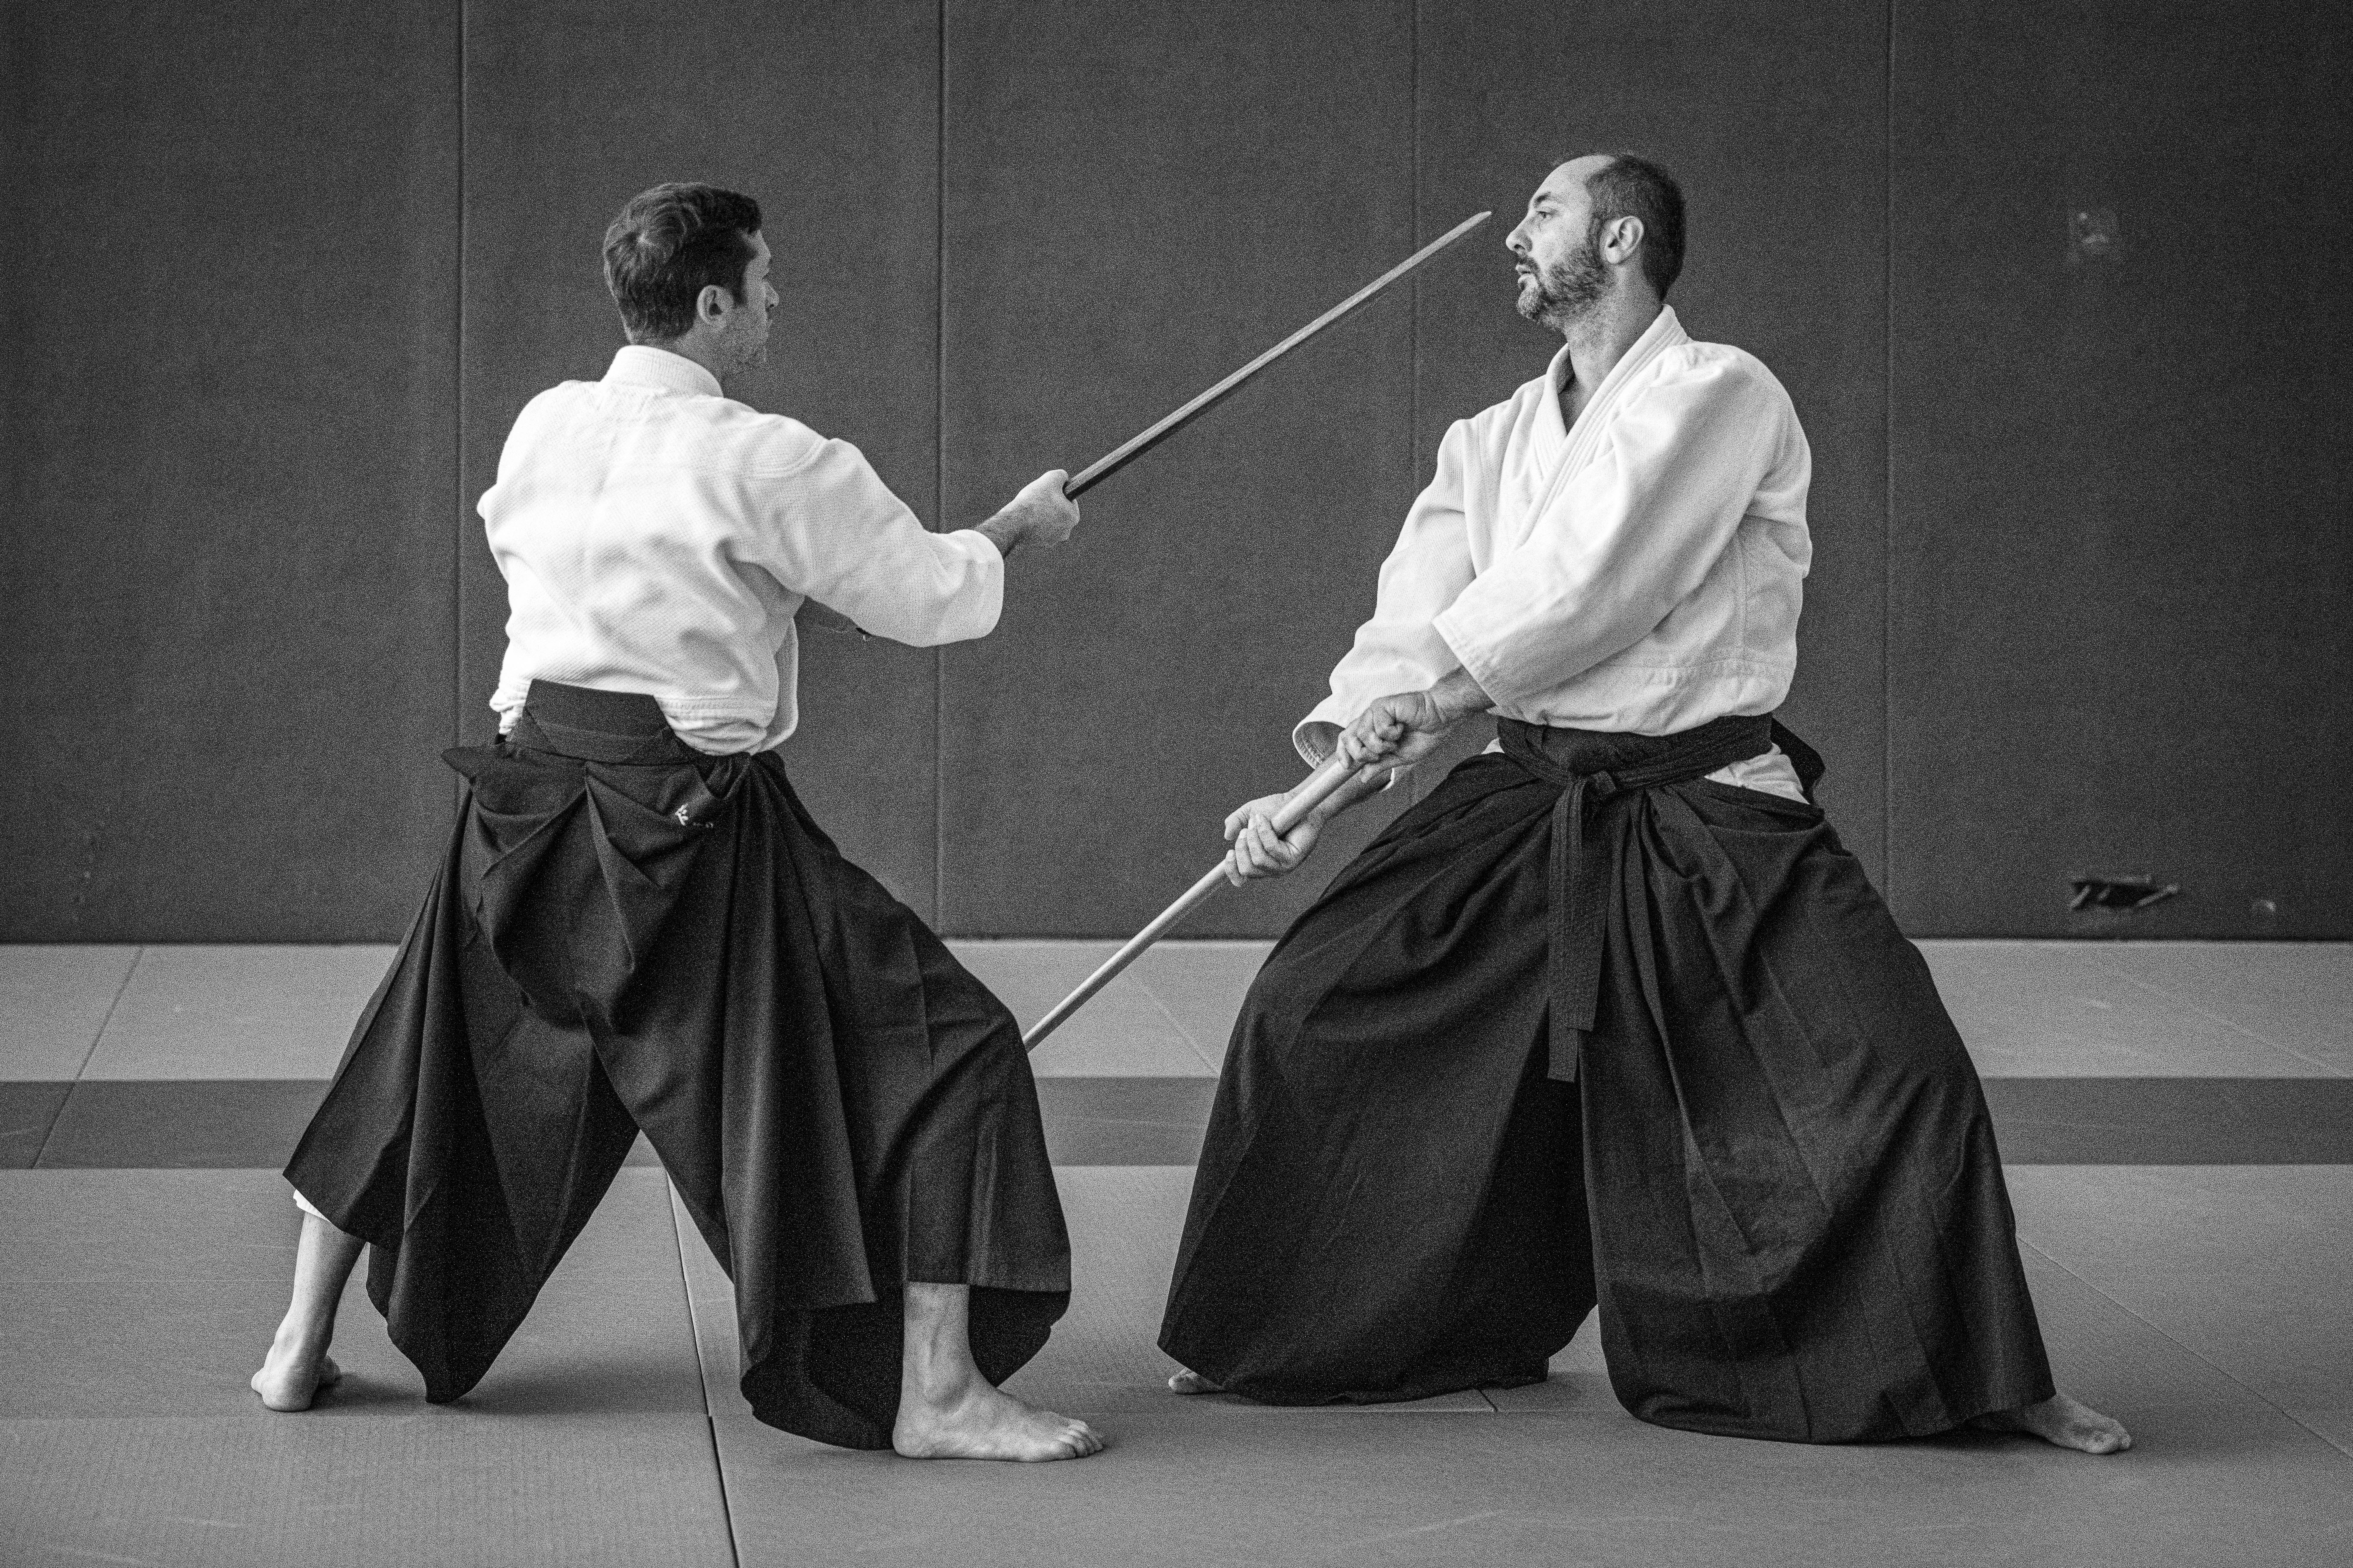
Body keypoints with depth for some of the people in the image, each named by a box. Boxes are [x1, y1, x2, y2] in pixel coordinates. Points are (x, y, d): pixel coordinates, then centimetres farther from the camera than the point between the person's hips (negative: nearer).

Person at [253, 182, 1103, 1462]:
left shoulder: (542, 430, 4)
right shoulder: (767, 463, -12)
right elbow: (933, 599, -5)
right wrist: (1015, 531, 16)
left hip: (530, 801, 6)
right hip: (689, 819, -6)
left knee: (429, 1061, 24)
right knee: (938, 1050, 2)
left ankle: (300, 1348, 32)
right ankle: (937, 1392, -1)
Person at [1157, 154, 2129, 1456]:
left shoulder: (1720, 395, -9)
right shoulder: (1494, 441, 12)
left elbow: (1593, 581, -18)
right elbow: (1410, 625, 4)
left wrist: (1419, 703, -13)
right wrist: (1317, 780, -11)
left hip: (1709, 810, -5)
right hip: (1528, 801, 5)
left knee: (1896, 1068, -16)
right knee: (1306, 1011, -4)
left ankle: (1989, 1381, 4)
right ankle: (1258, 1343, 14)